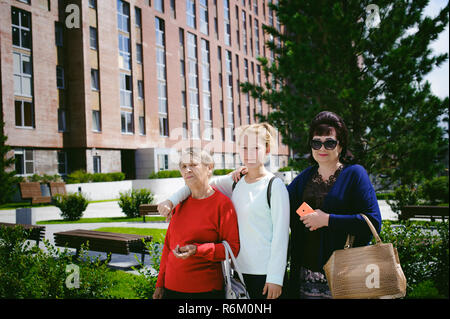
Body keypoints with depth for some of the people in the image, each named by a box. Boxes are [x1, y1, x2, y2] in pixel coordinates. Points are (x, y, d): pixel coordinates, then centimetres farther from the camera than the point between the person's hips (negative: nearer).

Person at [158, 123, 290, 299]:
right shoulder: (235, 182, 6)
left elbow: (281, 234, -11)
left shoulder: (275, 185, -9)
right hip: (240, 269, 5)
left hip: (265, 272, -5)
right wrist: (171, 200, -5)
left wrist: (275, 278, -13)